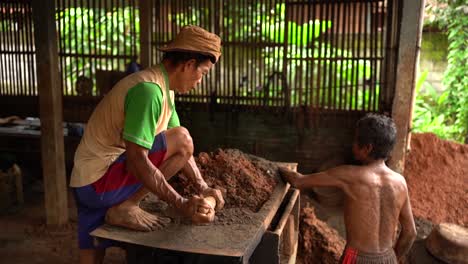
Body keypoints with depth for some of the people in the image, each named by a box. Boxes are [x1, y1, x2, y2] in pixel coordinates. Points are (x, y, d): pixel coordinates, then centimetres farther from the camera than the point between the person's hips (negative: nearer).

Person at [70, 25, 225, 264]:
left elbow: (178, 152, 14)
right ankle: (125, 208, -7)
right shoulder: (149, 90, -22)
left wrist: (202, 188, 4)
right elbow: (137, 161, -26)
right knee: (182, 139, -14)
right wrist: (182, 205, -22)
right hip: (99, 182, -9)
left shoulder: (163, 88, 11)